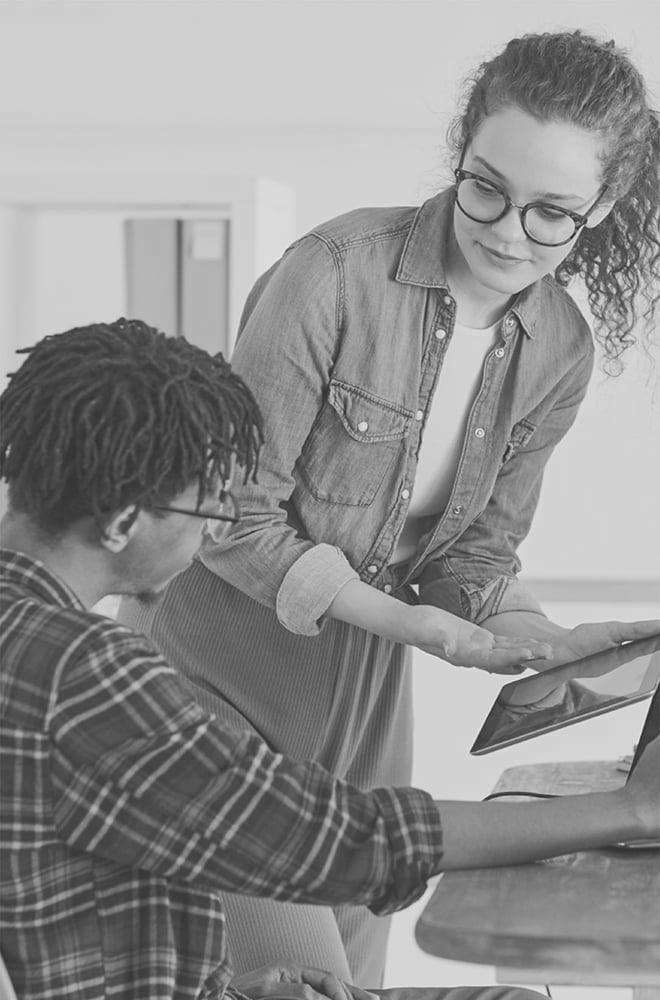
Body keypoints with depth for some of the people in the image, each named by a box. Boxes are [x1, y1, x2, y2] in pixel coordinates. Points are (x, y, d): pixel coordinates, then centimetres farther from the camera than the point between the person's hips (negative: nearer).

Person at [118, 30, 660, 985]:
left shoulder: (560, 351, -3)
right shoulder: (336, 273, -22)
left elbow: (474, 555, 4)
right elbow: (237, 523, -20)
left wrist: (548, 641, -16)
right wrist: (422, 628, -25)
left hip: (363, 691, 6)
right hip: (217, 669, -6)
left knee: (357, 970, 15)